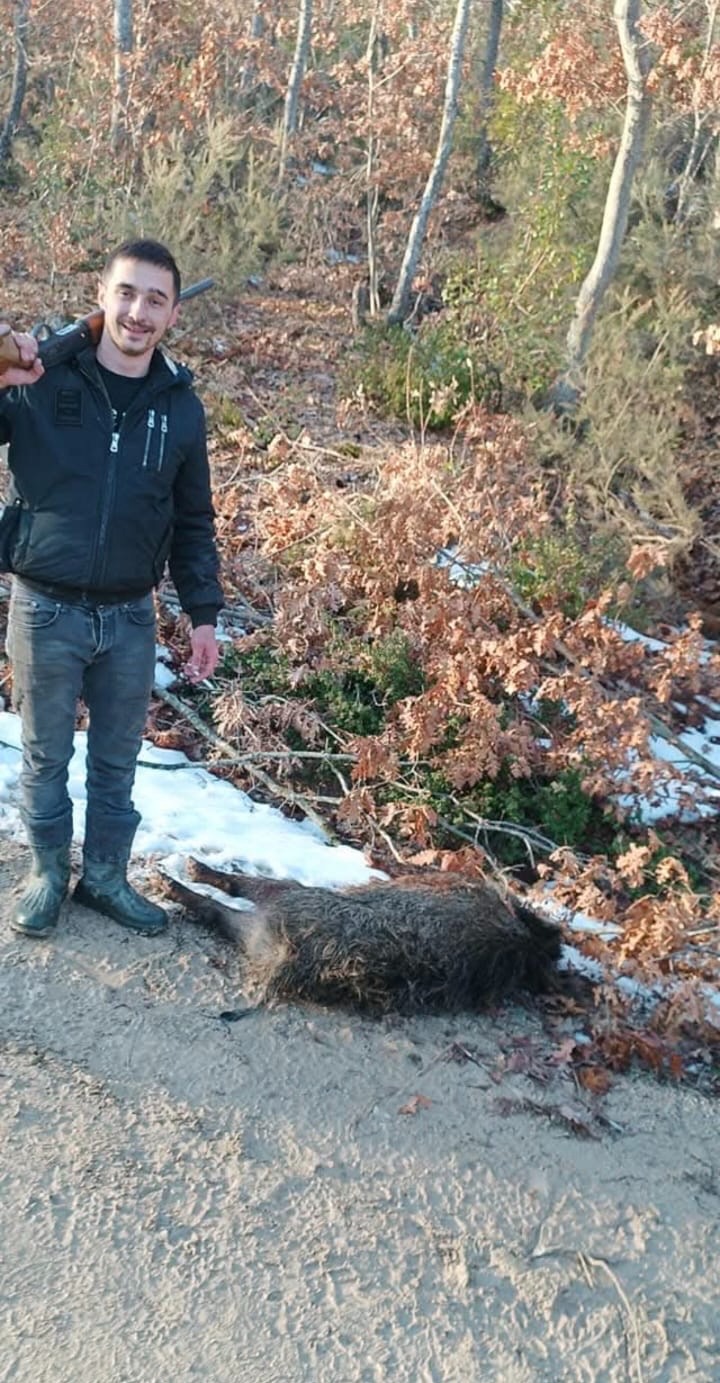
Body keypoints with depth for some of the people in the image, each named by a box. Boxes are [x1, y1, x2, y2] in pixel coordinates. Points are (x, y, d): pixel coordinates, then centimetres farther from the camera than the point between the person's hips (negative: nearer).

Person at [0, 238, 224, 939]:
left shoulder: (181, 406, 2)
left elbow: (193, 523, 9)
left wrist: (203, 614, 6)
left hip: (131, 618, 2)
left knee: (117, 762, 15)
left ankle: (105, 877, 33)